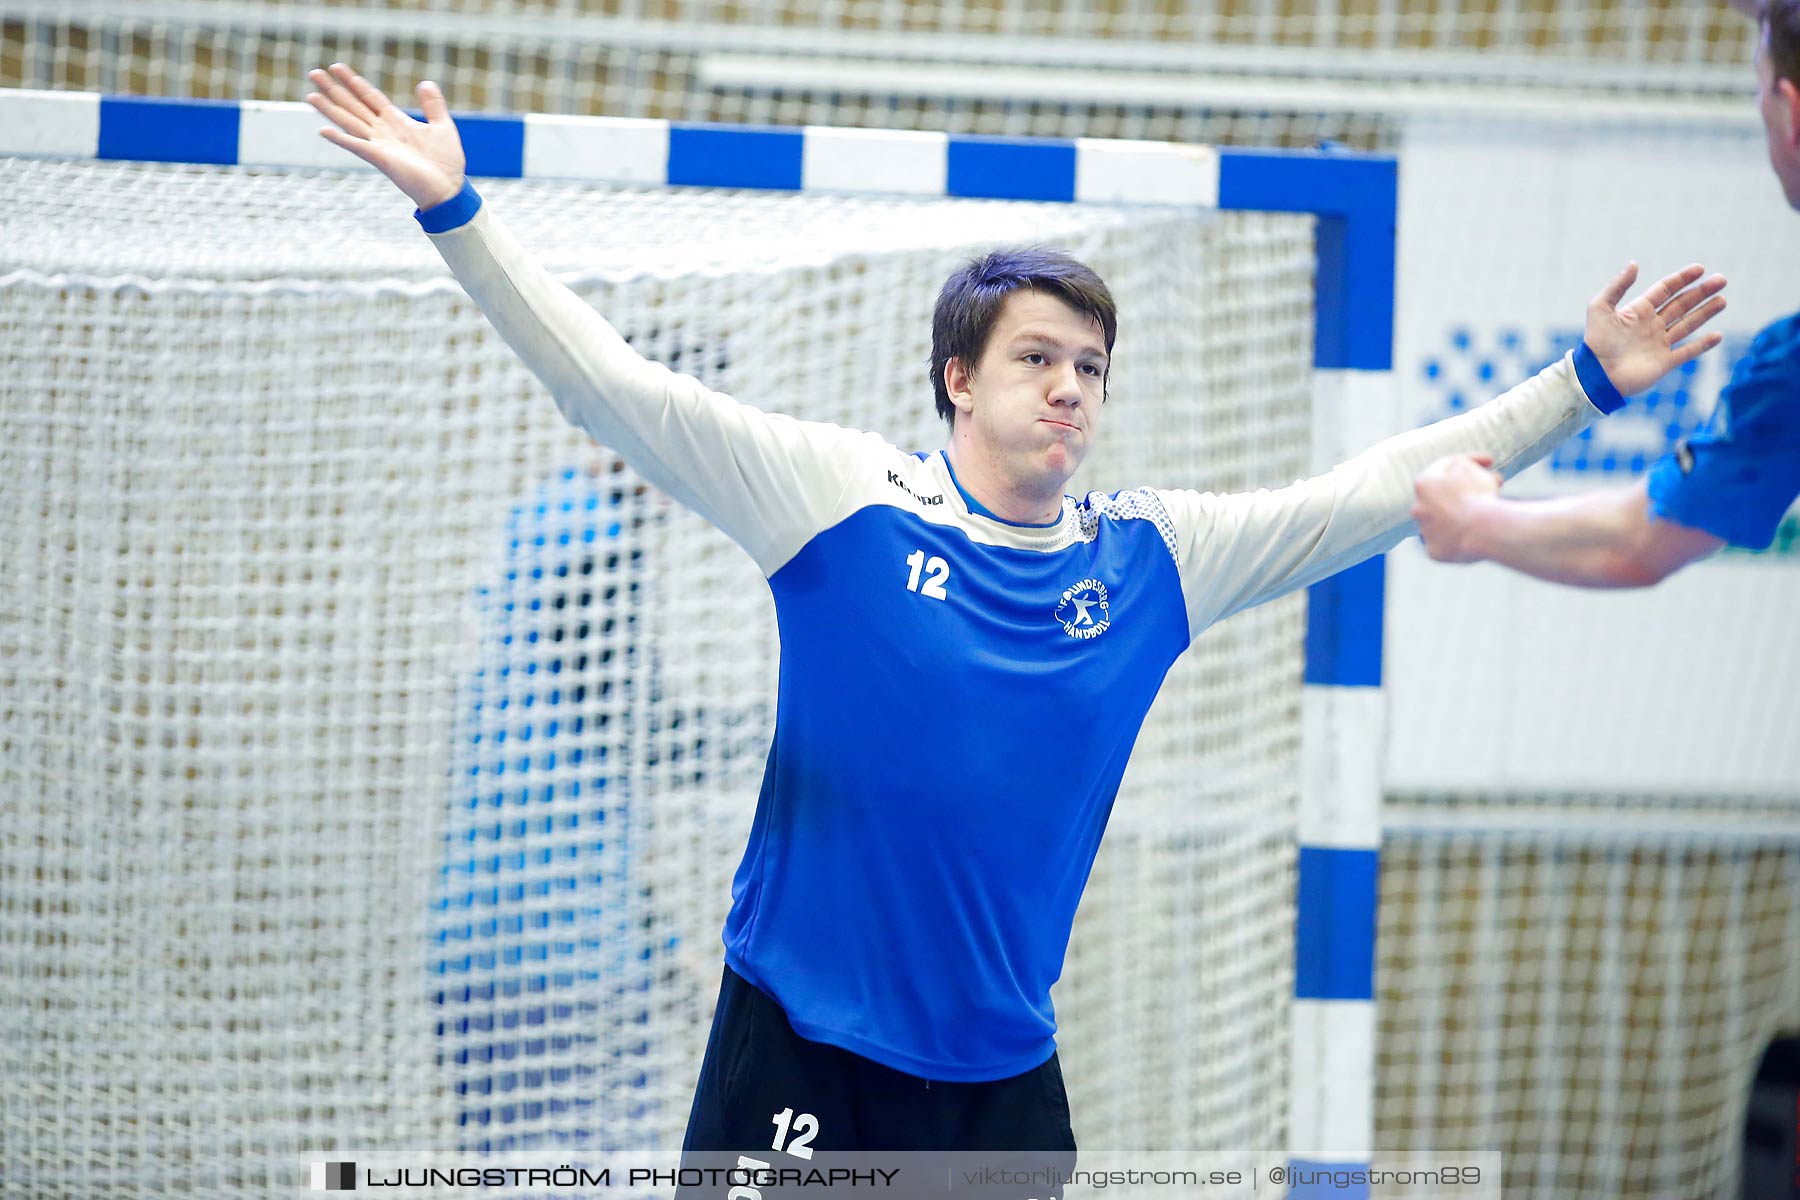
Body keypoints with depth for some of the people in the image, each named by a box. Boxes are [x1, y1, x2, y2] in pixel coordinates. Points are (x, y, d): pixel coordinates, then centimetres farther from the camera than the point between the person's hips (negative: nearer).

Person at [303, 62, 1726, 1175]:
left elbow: (1372, 492, 11)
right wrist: (459, 214, -19)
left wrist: (1583, 385, 9)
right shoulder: (845, 497, -7)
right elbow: (618, 386, -11)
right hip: (803, 1044, -4)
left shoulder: (1152, 556, 5)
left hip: (1003, 1062, 4)